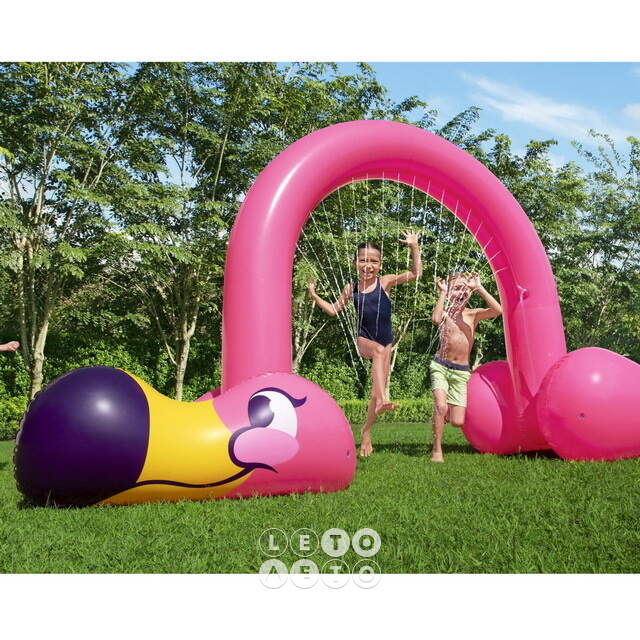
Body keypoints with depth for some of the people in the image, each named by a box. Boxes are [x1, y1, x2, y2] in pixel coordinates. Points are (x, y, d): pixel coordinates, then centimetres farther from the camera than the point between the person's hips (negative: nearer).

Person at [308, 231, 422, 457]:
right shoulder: (351, 288, 4)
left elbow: (415, 274, -5)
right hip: (363, 340, -1)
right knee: (379, 351, -37)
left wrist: (414, 248, -12)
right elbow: (334, 310, 17)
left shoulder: (385, 282, -1)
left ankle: (366, 431, 19)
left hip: (385, 342, 1)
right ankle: (382, 399, -48)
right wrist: (314, 296, 10)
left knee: (377, 387, 2)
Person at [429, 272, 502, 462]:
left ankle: (448, 410, 32)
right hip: (440, 366, -2)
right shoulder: (445, 313, 1)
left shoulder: (473, 314, 5)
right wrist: (443, 293, -15)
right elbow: (436, 319, -25)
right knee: (440, 406, -23)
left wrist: (479, 288, -12)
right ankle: (437, 450, -6)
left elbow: (498, 310, -13)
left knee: (457, 422, -4)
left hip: (461, 371, 2)